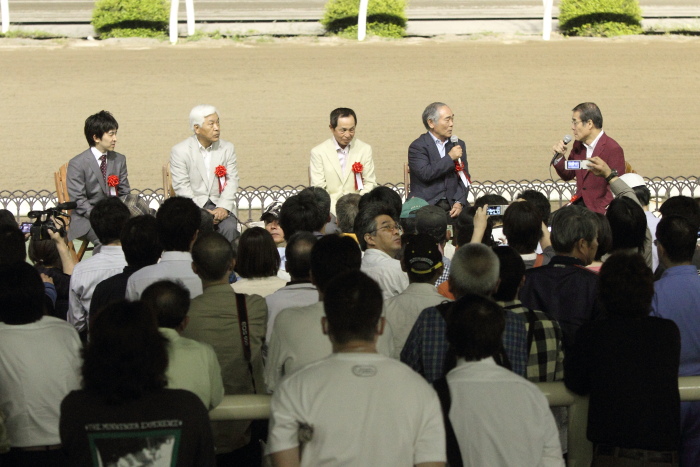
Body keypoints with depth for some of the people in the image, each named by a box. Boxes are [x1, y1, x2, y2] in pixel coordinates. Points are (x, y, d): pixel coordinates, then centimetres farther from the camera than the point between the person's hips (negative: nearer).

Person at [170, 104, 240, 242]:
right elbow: (181, 187, -6)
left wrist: (224, 207, -13)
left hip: (220, 205, 2)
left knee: (229, 228, -28)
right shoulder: (179, 151, 0)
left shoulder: (227, 148, 11)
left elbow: (232, 180, 5)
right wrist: (201, 212, -17)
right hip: (192, 205, -2)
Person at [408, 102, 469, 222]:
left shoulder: (459, 145, 17)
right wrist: (449, 158, -10)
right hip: (425, 206, -5)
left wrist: (459, 203, -3)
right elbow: (425, 174, -15)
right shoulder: (417, 146, 0)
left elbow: (463, 178, 13)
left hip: (452, 207, 5)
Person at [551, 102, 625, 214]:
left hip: (599, 208, -7)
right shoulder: (578, 145, 11)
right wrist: (559, 157, 1)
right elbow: (568, 175, 19)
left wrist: (598, 214, -21)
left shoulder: (614, 150, -14)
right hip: (579, 203, 7)